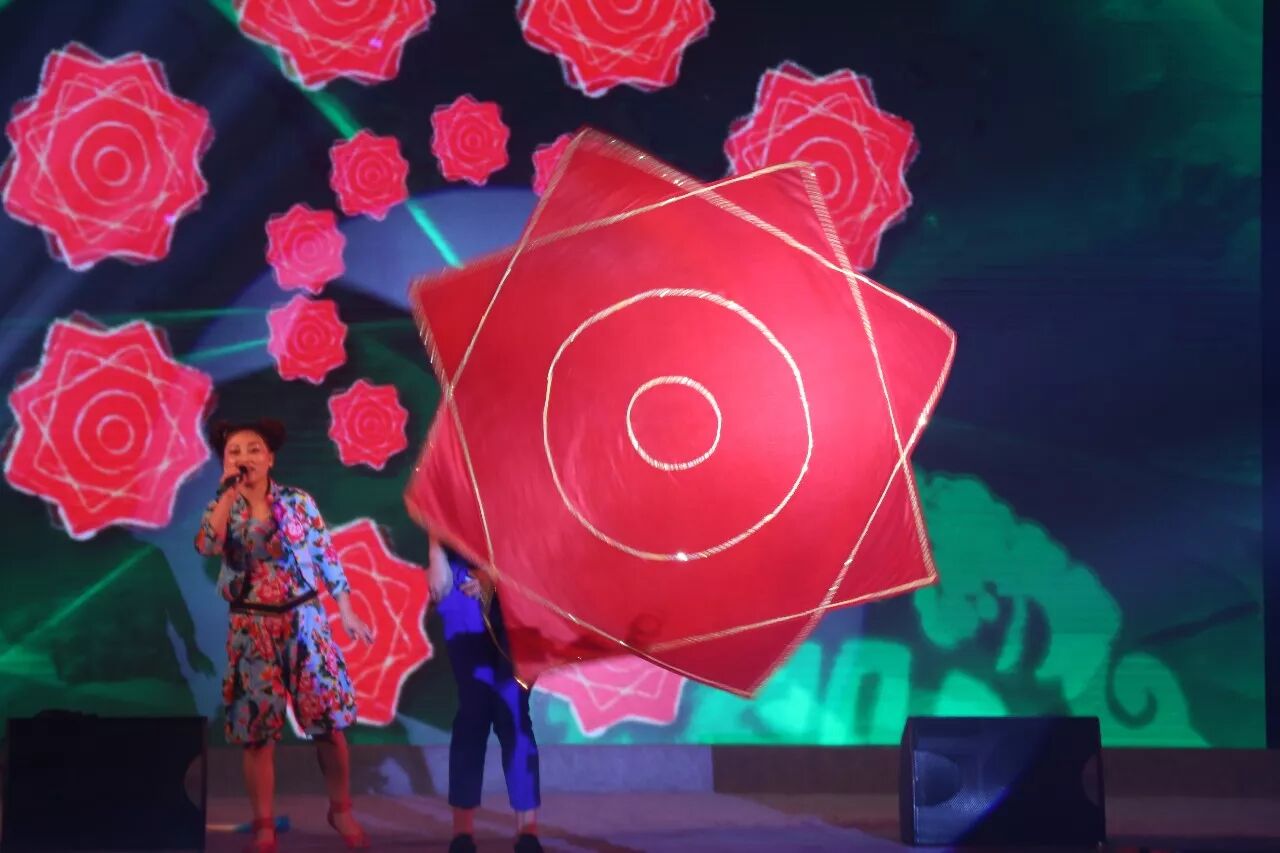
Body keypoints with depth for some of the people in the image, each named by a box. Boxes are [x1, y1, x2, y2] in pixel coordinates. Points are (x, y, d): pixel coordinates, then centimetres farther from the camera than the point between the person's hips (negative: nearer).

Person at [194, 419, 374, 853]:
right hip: (252, 630, 0)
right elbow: (207, 546, -21)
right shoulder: (221, 507, 1)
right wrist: (229, 494, -19)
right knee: (257, 728, 2)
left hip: (305, 621, 0)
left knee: (329, 720, 0)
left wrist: (347, 613, 5)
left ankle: (341, 810, 19)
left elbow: (327, 557, 5)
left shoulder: (299, 501, 1)